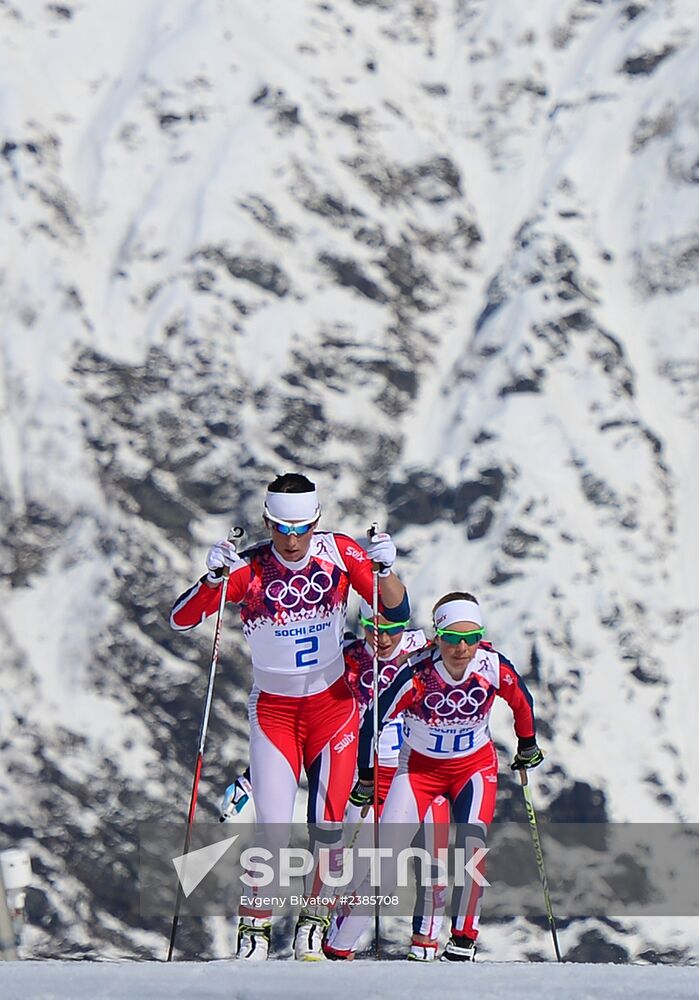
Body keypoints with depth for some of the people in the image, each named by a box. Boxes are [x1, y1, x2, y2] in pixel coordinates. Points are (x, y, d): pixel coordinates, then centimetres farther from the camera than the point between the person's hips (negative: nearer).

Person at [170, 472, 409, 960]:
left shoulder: (338, 552, -10)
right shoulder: (250, 568, -15)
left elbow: (397, 612, -8)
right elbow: (181, 619, -18)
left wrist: (385, 568, -27)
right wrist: (214, 578, -35)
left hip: (333, 704, 2)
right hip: (273, 709, -1)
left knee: (329, 825, -3)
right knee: (274, 828, -11)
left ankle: (312, 922, 17)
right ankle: (255, 926, 7)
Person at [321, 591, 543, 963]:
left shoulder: (493, 667, -22)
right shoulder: (416, 673, -29)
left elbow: (521, 701, 0)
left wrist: (528, 745, 14)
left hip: (475, 764, 1)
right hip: (420, 764, -1)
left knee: (471, 840, -24)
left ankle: (463, 941, -11)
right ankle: (340, 947, -1)